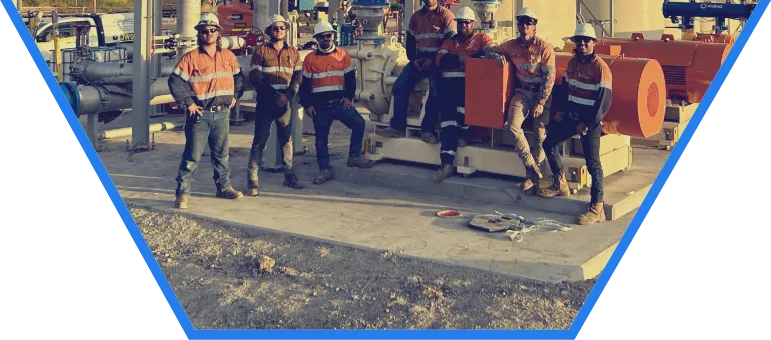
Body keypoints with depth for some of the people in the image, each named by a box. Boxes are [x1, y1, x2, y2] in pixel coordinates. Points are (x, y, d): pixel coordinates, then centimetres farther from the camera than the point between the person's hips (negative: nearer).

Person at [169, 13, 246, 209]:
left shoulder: (228, 56, 8)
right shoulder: (191, 58, -7)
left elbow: (239, 77, 21)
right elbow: (175, 81, -10)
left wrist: (234, 96, 9)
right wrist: (188, 103, -11)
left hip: (222, 113, 5)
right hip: (200, 114, -4)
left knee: (222, 153, 15)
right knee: (193, 155, -4)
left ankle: (224, 187, 28)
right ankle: (183, 193, 1)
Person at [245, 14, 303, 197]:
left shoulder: (293, 53, 12)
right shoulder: (261, 51, 3)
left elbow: (298, 77, 7)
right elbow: (254, 77, -3)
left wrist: (288, 95, -9)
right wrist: (271, 94, -10)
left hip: (285, 101, 3)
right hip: (265, 101, -3)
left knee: (286, 138, 8)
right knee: (260, 140, -6)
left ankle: (289, 175, 18)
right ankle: (252, 181, -6)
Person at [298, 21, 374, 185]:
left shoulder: (343, 55, 6)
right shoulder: (310, 58, 3)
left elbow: (350, 77, 6)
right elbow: (305, 84, 3)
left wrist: (349, 96, -7)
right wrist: (307, 105, -3)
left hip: (340, 102, 1)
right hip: (320, 105, -1)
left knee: (359, 123, -15)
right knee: (321, 137, 2)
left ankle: (354, 157, -1)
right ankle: (324, 170, 11)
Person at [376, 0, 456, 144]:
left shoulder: (446, 15, -1)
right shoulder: (416, 16, 17)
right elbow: (410, 41, 17)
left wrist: (433, 60, -16)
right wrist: (413, 59, -1)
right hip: (420, 58, 5)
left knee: (435, 89, -29)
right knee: (400, 85, -14)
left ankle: (427, 130, -27)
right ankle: (398, 126, -15)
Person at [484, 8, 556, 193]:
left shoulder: (545, 47, -7)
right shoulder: (512, 45, 5)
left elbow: (549, 77, -10)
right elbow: (490, 50, 20)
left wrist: (541, 103, -15)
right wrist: (498, 56, -4)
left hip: (541, 92, -3)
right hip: (522, 91, 3)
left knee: (541, 130, -18)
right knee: (513, 125, -22)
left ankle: (532, 173, 0)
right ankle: (534, 171, -17)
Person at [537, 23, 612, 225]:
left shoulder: (600, 67, -15)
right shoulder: (573, 62, 9)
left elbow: (604, 100, -18)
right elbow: (564, 87, 20)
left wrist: (587, 124, -19)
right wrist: (559, 110, 9)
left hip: (590, 120, -8)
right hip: (571, 115, 8)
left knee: (592, 162, -7)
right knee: (549, 143, 13)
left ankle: (597, 208, -2)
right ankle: (560, 185, 29)